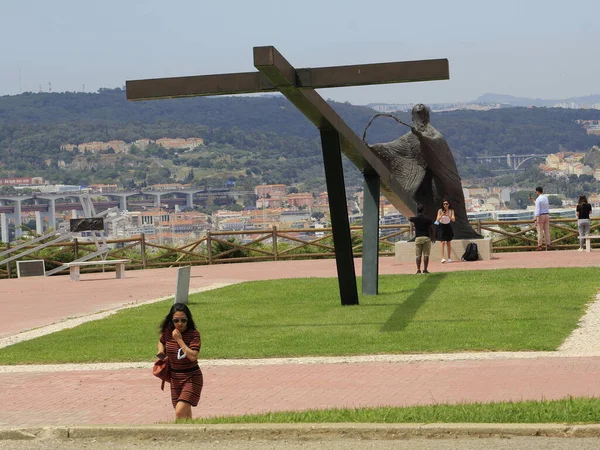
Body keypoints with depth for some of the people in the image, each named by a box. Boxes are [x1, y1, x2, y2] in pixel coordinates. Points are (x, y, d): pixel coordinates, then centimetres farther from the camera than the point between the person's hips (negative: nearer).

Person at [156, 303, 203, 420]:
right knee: (186, 416, 14)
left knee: (180, 413, -20)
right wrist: (161, 351, -1)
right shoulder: (167, 332, -2)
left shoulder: (194, 334, -16)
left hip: (191, 378, -6)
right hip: (175, 378, 6)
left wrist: (179, 339, -24)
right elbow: (161, 341, 21)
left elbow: (193, 356, -28)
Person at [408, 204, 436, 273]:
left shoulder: (415, 219, -3)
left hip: (418, 238, 0)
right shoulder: (428, 219, -5)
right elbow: (431, 229, 0)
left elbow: (409, 219, 21)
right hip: (426, 237, 0)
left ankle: (418, 270, 1)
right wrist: (433, 237, 14)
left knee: (418, 255, 5)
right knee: (426, 255, 3)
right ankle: (425, 269, 1)